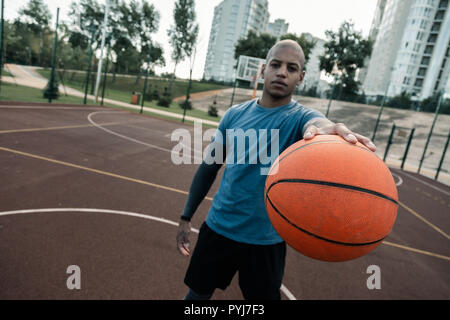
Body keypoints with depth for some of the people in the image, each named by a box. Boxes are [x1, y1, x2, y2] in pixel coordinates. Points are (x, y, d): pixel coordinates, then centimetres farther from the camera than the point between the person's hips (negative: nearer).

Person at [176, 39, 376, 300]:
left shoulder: (299, 117, -10)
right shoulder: (235, 114, 0)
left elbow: (316, 123, -37)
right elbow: (210, 166, 7)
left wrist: (327, 129, -62)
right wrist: (187, 216, 8)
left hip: (265, 240, -2)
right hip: (218, 227, 3)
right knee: (197, 294, 16)